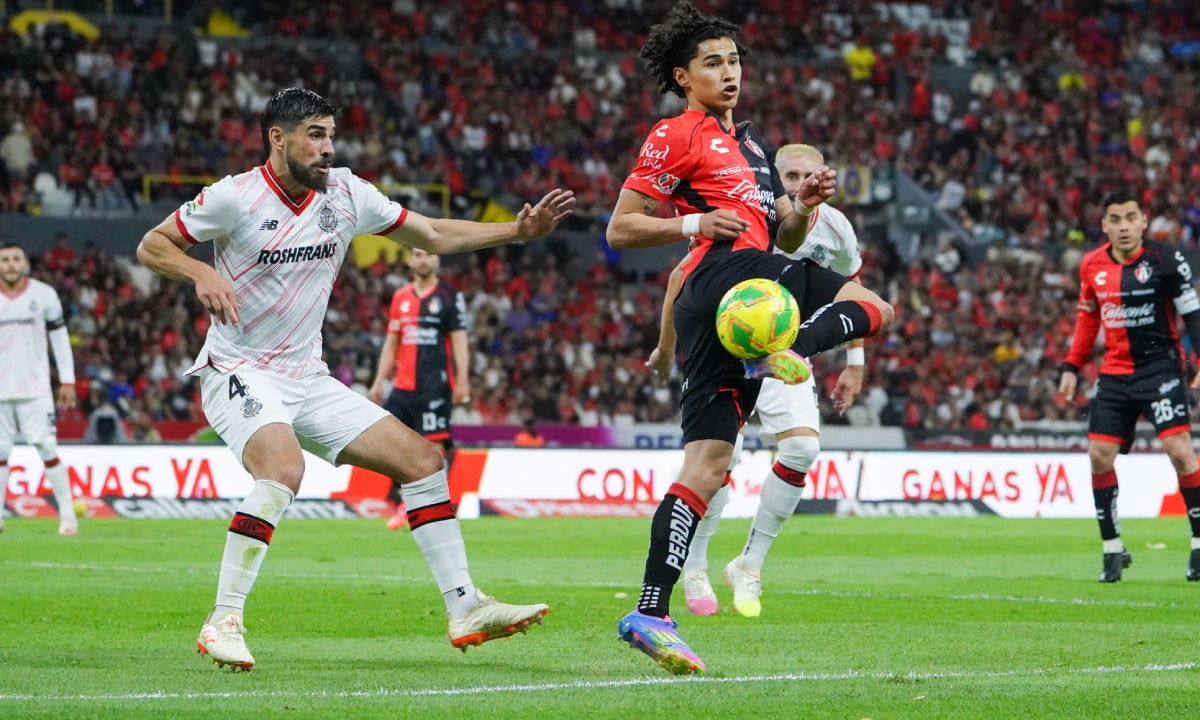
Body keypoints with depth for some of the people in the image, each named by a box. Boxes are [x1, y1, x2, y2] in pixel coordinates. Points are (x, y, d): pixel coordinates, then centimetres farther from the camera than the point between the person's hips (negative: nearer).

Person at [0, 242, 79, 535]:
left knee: (47, 448, -9)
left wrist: (67, 381, 3)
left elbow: (60, 338, 6)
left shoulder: (44, 295, 0)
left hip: (35, 387, -2)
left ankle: (67, 514, -3)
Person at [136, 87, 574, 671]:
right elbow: (151, 246, -6)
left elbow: (434, 235, 12)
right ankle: (223, 622, -28)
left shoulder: (346, 193, 2)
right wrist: (202, 273, -26)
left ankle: (465, 610, 9)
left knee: (422, 458, 1)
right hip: (238, 374, -7)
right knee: (283, 469, -35)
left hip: (308, 380, 7)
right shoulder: (236, 197, -13)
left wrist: (518, 230, 2)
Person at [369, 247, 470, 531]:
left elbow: (459, 341, -3)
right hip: (403, 387, 5)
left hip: (435, 386, -5)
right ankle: (404, 505, 15)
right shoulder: (400, 298, 14)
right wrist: (379, 382, 13)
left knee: (434, 444, -8)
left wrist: (462, 382, -11)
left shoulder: (450, 297, 1)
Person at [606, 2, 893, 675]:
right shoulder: (676, 136, 4)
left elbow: (784, 237, 32)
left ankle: (651, 614, -7)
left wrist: (805, 204, 11)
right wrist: (694, 223, -12)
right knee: (874, 302, -10)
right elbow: (621, 228, 1)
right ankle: (783, 347, -38)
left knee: (706, 464, -1)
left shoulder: (751, 140, 30)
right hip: (727, 272, -8)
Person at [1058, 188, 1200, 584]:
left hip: (1160, 366, -5)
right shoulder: (1092, 265, 4)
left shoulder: (1164, 258, -10)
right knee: (1099, 456, -1)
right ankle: (1113, 549, 12)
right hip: (1115, 372, 5)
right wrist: (1072, 366, 14)